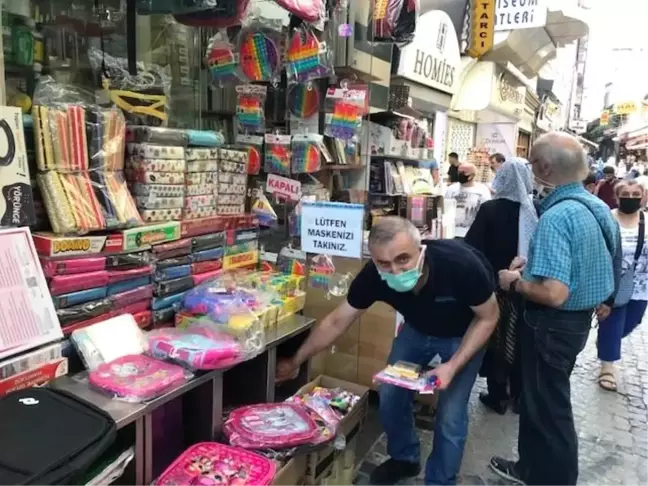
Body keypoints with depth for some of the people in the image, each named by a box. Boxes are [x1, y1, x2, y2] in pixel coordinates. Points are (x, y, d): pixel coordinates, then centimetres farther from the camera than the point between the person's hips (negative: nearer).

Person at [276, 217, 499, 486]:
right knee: (390, 396, 2)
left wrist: (453, 366, -30)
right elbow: (336, 322, -16)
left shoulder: (461, 264, -40)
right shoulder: (373, 276, -32)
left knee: (450, 415, -7)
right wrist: (296, 362, -9)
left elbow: (488, 317, -21)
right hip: (418, 328, 3)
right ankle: (404, 458, 31)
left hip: (463, 334, -3)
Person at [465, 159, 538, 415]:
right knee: (519, 342, 17)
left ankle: (498, 396, 22)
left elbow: (471, 247, -16)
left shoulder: (489, 209, -16)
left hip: (495, 286, -2)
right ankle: (518, 396, 29)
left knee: (496, 339, 13)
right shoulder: (536, 211, -8)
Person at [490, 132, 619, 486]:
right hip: (579, 319, 10)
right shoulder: (596, 206, 3)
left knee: (547, 407, 9)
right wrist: (535, 263, 13)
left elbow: (553, 294, -33)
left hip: (553, 325, -10)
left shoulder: (557, 216, -27)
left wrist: (515, 283, -15)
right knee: (541, 400, 23)